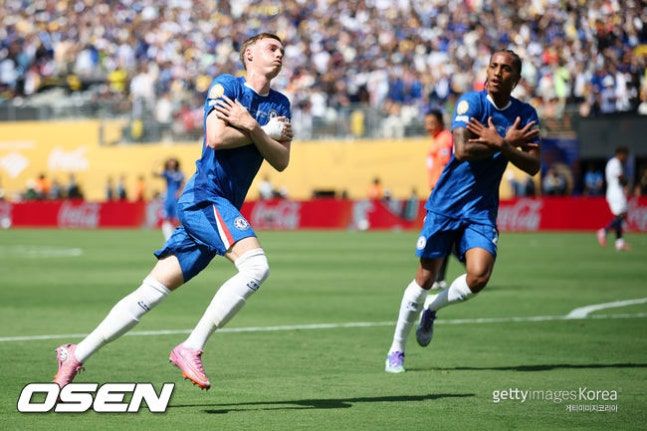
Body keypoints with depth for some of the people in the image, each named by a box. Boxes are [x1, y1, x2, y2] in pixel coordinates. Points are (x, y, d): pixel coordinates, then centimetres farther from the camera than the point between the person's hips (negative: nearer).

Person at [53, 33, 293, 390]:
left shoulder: (280, 105, 17)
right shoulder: (225, 85, -1)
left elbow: (281, 161, 5)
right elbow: (217, 137, -15)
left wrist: (251, 126, -10)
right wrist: (265, 132, -7)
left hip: (223, 207, 7)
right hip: (206, 197, -7)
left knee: (151, 293, 7)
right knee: (255, 265, -26)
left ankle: (76, 354, 13)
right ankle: (191, 348, -23)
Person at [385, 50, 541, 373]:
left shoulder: (525, 115, 1)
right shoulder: (471, 102, -11)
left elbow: (533, 166, -7)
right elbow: (462, 150, -25)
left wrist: (499, 144, -20)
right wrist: (509, 142, -20)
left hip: (482, 210, 3)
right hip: (446, 204, -3)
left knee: (478, 277, -17)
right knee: (426, 278, 1)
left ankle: (431, 309, 16)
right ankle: (397, 349, 18)